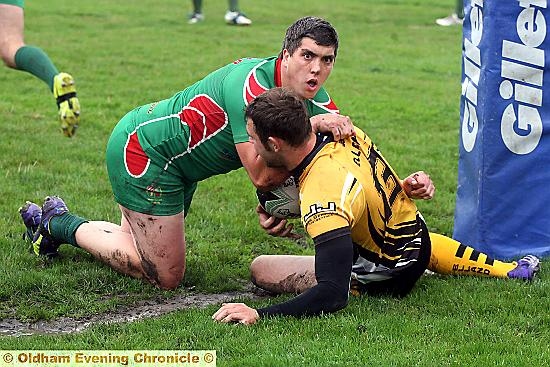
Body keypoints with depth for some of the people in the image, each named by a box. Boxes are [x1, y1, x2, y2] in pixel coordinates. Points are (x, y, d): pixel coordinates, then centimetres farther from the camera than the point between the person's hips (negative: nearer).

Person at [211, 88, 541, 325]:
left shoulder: (322, 197, -40)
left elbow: (334, 294, -44)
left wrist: (260, 314, -50)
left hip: (391, 272, -8)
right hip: (416, 229, 8)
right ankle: (510, 268, 41)